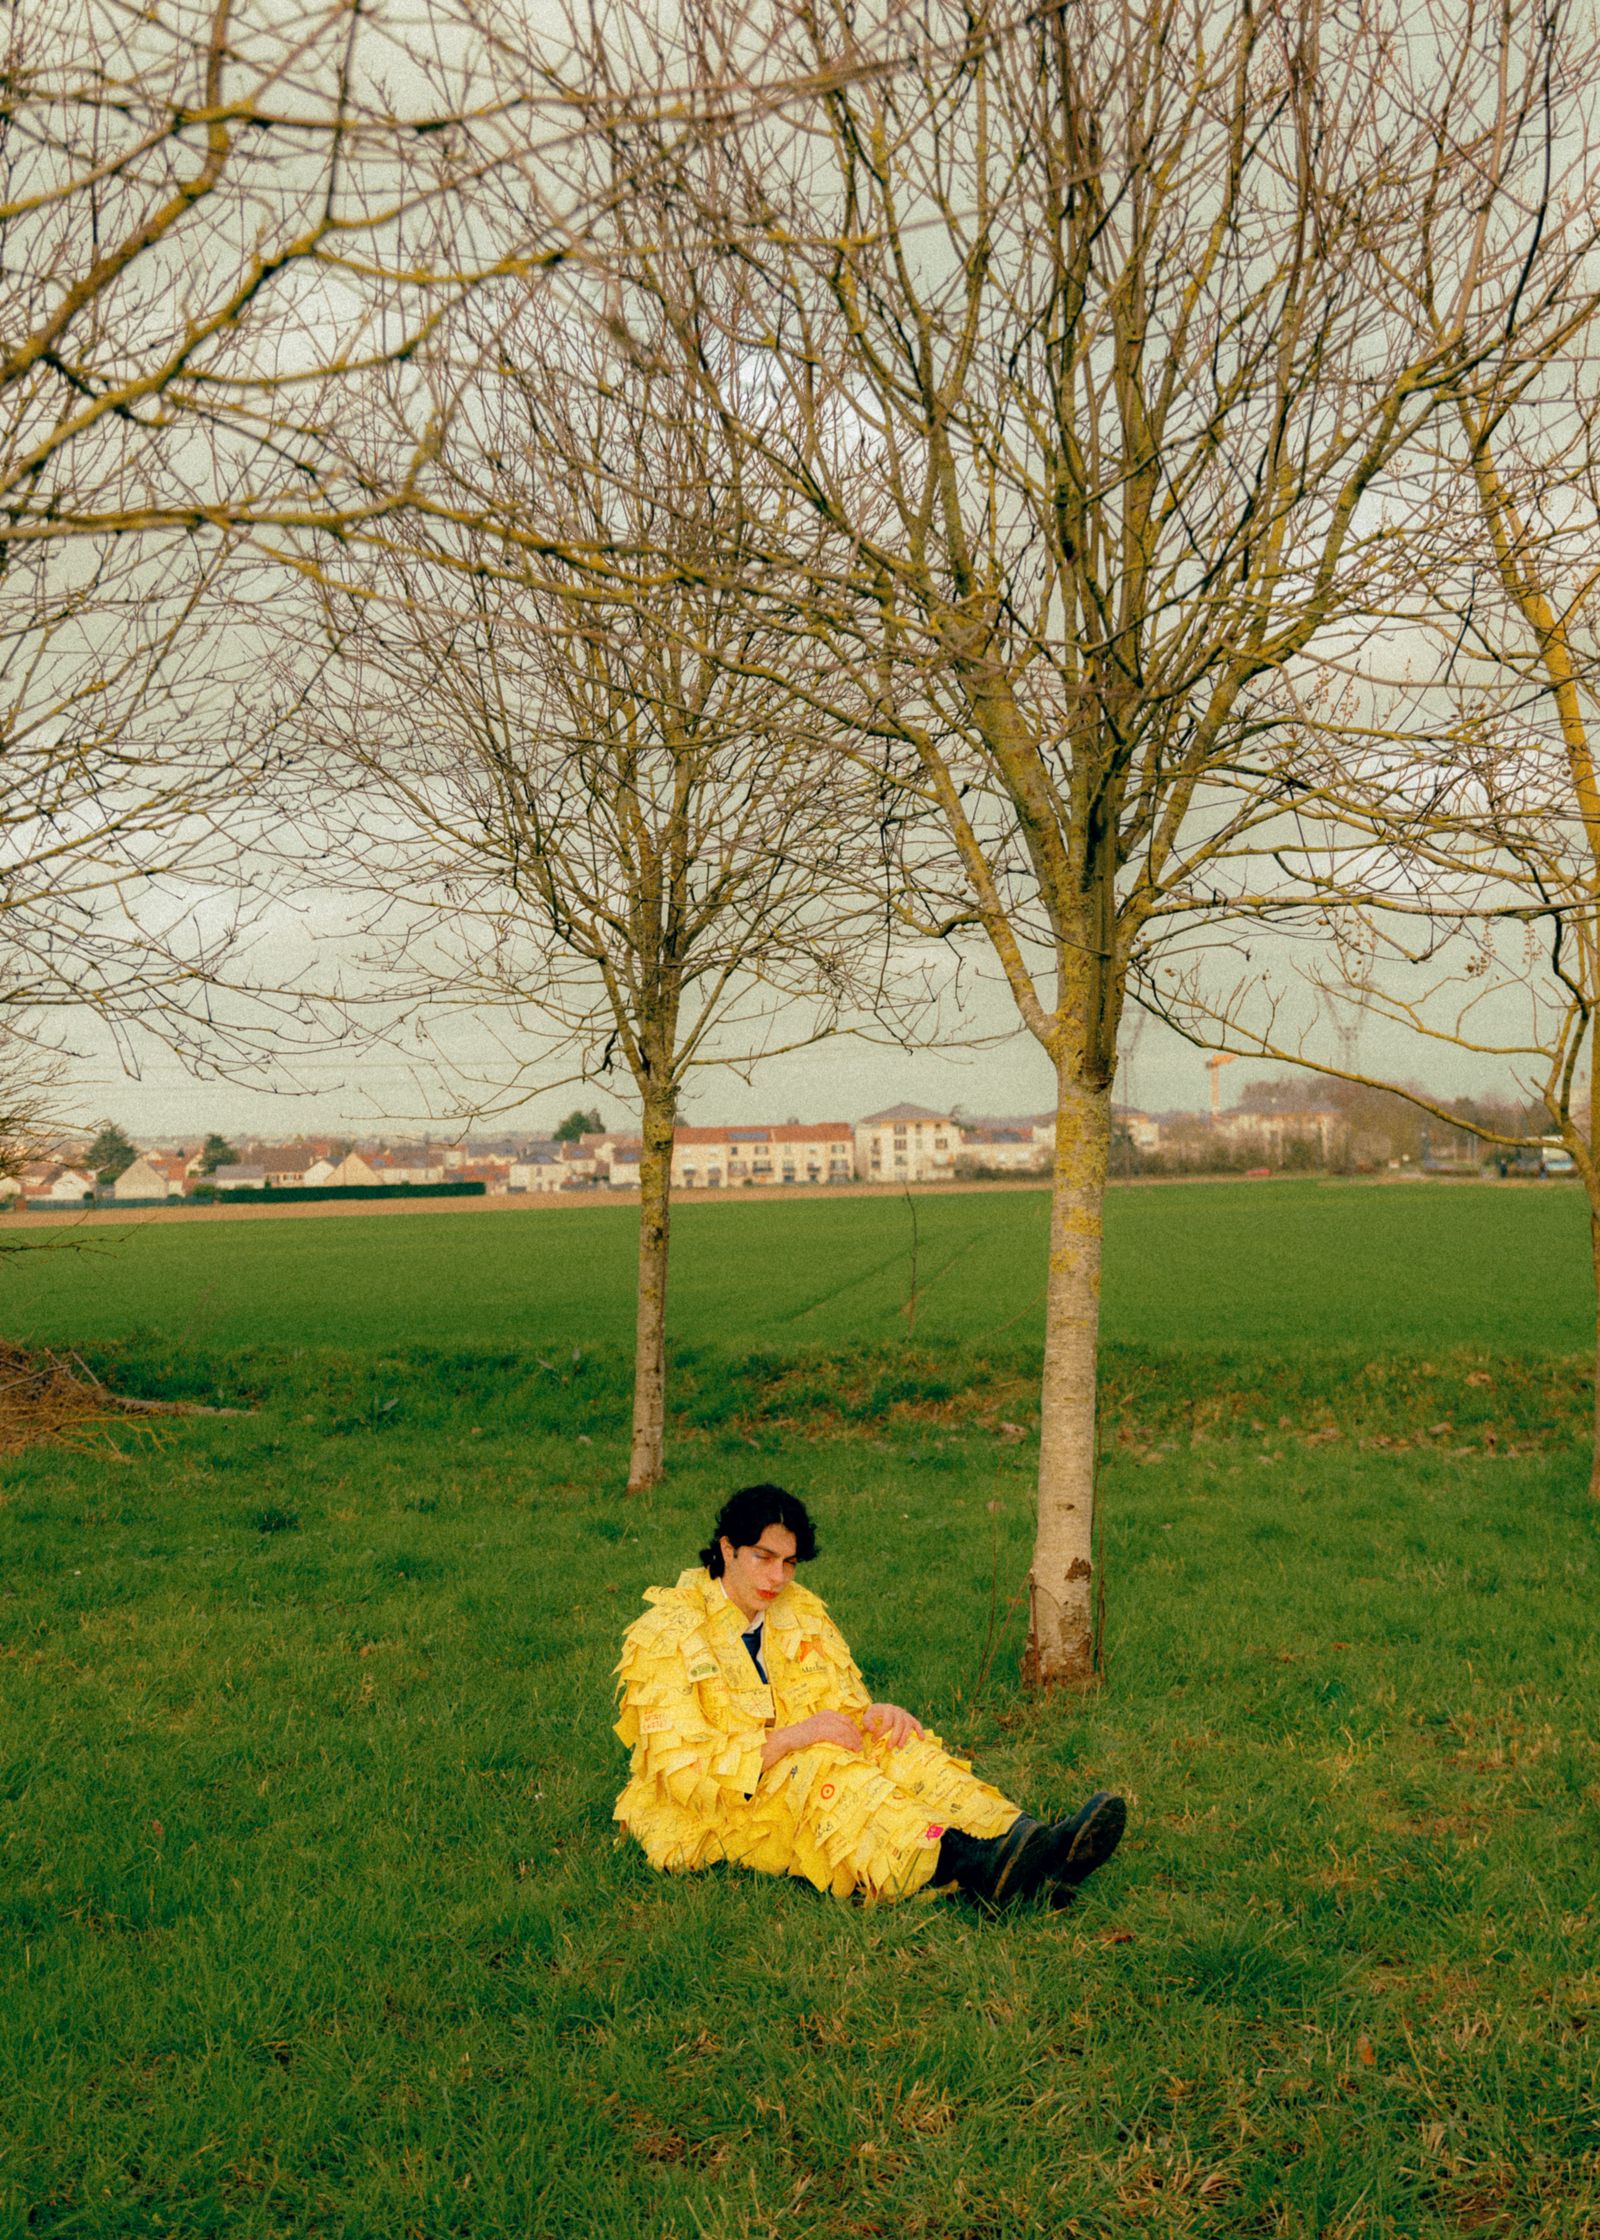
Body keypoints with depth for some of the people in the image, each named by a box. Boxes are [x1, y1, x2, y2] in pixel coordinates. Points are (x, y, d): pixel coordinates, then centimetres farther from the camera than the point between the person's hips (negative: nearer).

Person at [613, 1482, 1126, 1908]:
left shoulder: (800, 1612, 9)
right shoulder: (668, 1634, -11)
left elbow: (845, 1709, 11)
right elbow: (684, 1771, -18)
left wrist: (875, 1716, -14)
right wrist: (790, 1739, -28)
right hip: (704, 1817, -6)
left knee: (892, 1748, -21)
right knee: (822, 1765, -34)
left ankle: (1031, 1841, -41)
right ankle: (976, 1869, -55)